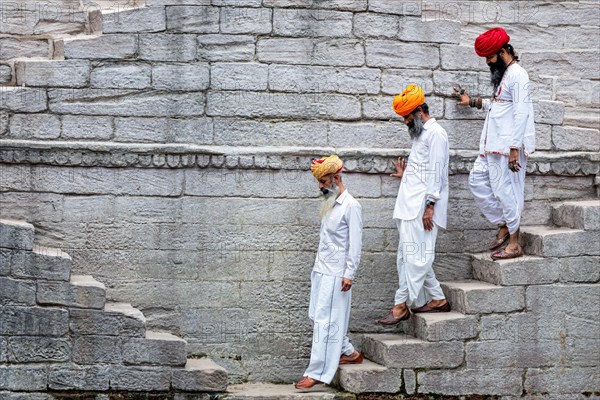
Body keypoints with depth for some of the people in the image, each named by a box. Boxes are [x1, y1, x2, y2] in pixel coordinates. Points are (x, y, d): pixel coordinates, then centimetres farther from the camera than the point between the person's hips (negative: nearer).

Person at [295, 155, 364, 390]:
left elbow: (355, 242, -14)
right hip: (321, 271, 9)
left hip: (335, 274, -9)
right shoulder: (329, 204, 13)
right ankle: (349, 353, 26)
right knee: (318, 318, 12)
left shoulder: (351, 206, -12)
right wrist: (318, 265, 16)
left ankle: (317, 373, -6)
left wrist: (349, 274, -17)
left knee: (325, 322, -8)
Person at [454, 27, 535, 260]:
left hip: (508, 145, -10)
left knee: (506, 190, -6)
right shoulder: (503, 74, 17)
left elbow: (521, 112, -19)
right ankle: (504, 225, 17)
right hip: (493, 145, 10)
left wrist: (514, 149, -22)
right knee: (477, 181, 10)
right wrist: (474, 102, 28)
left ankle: (514, 244, 2)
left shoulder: (517, 75, -13)